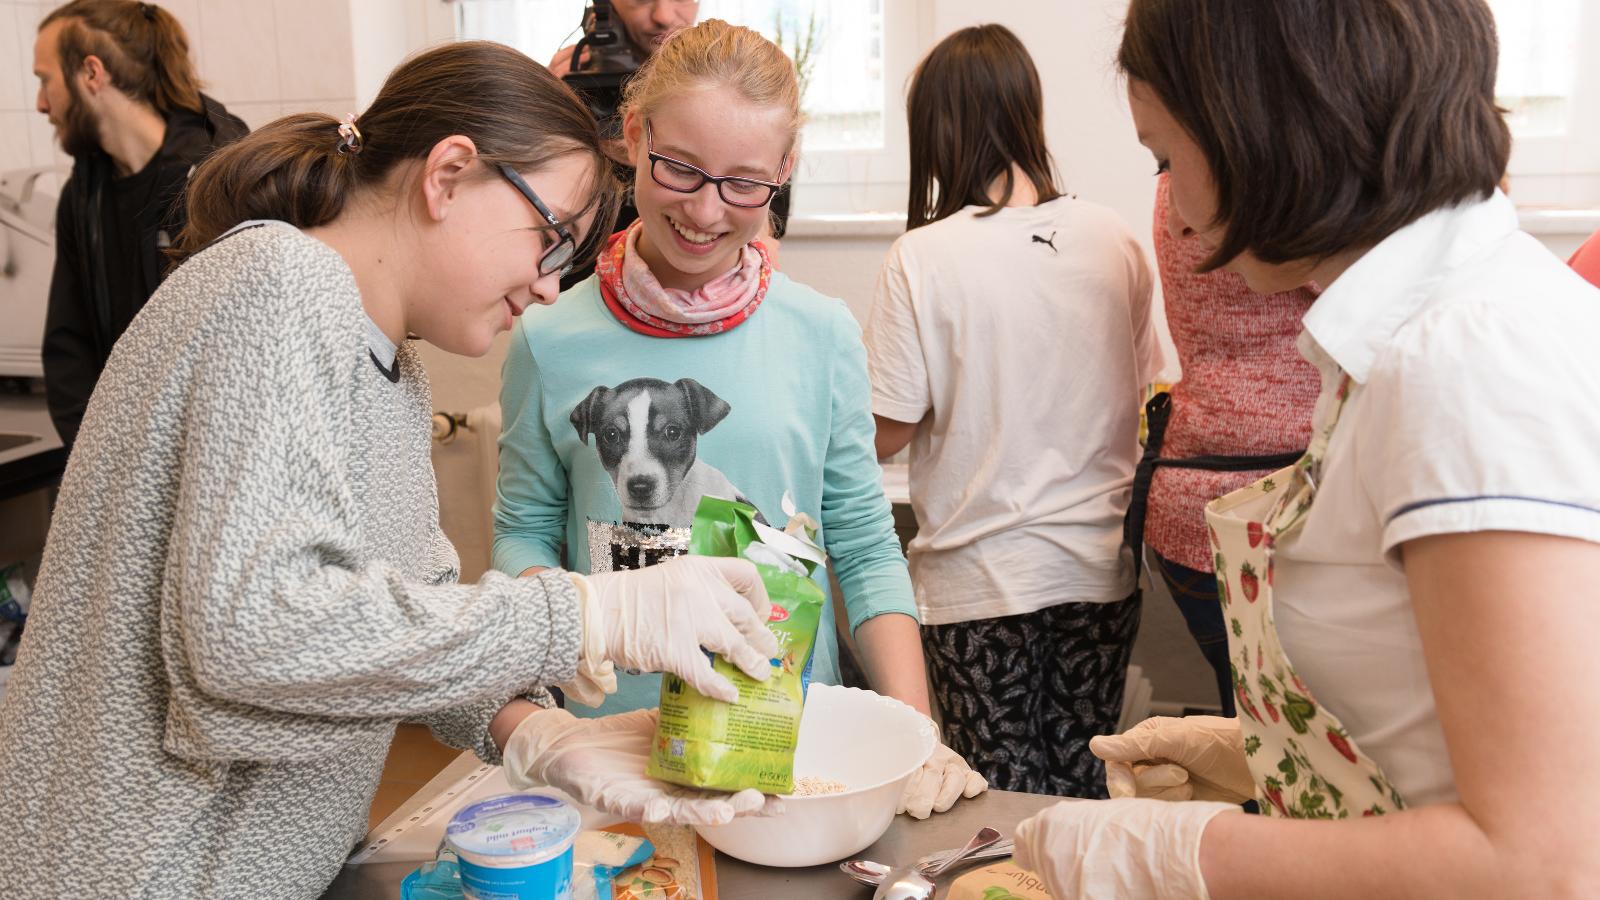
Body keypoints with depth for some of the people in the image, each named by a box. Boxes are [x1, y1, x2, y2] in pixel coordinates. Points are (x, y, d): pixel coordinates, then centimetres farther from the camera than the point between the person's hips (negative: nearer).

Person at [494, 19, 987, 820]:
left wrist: (916, 733, -10)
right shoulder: (551, 343, -6)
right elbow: (524, 529, 3)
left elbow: (866, 546, -1)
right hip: (615, 734, 0)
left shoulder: (822, 335, -4)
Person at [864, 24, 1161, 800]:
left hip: (979, 577, -4)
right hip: (1099, 565, 4)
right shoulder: (1115, 240, -1)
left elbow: (887, 434, -10)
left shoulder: (922, 256, -14)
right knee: (1085, 788, 17)